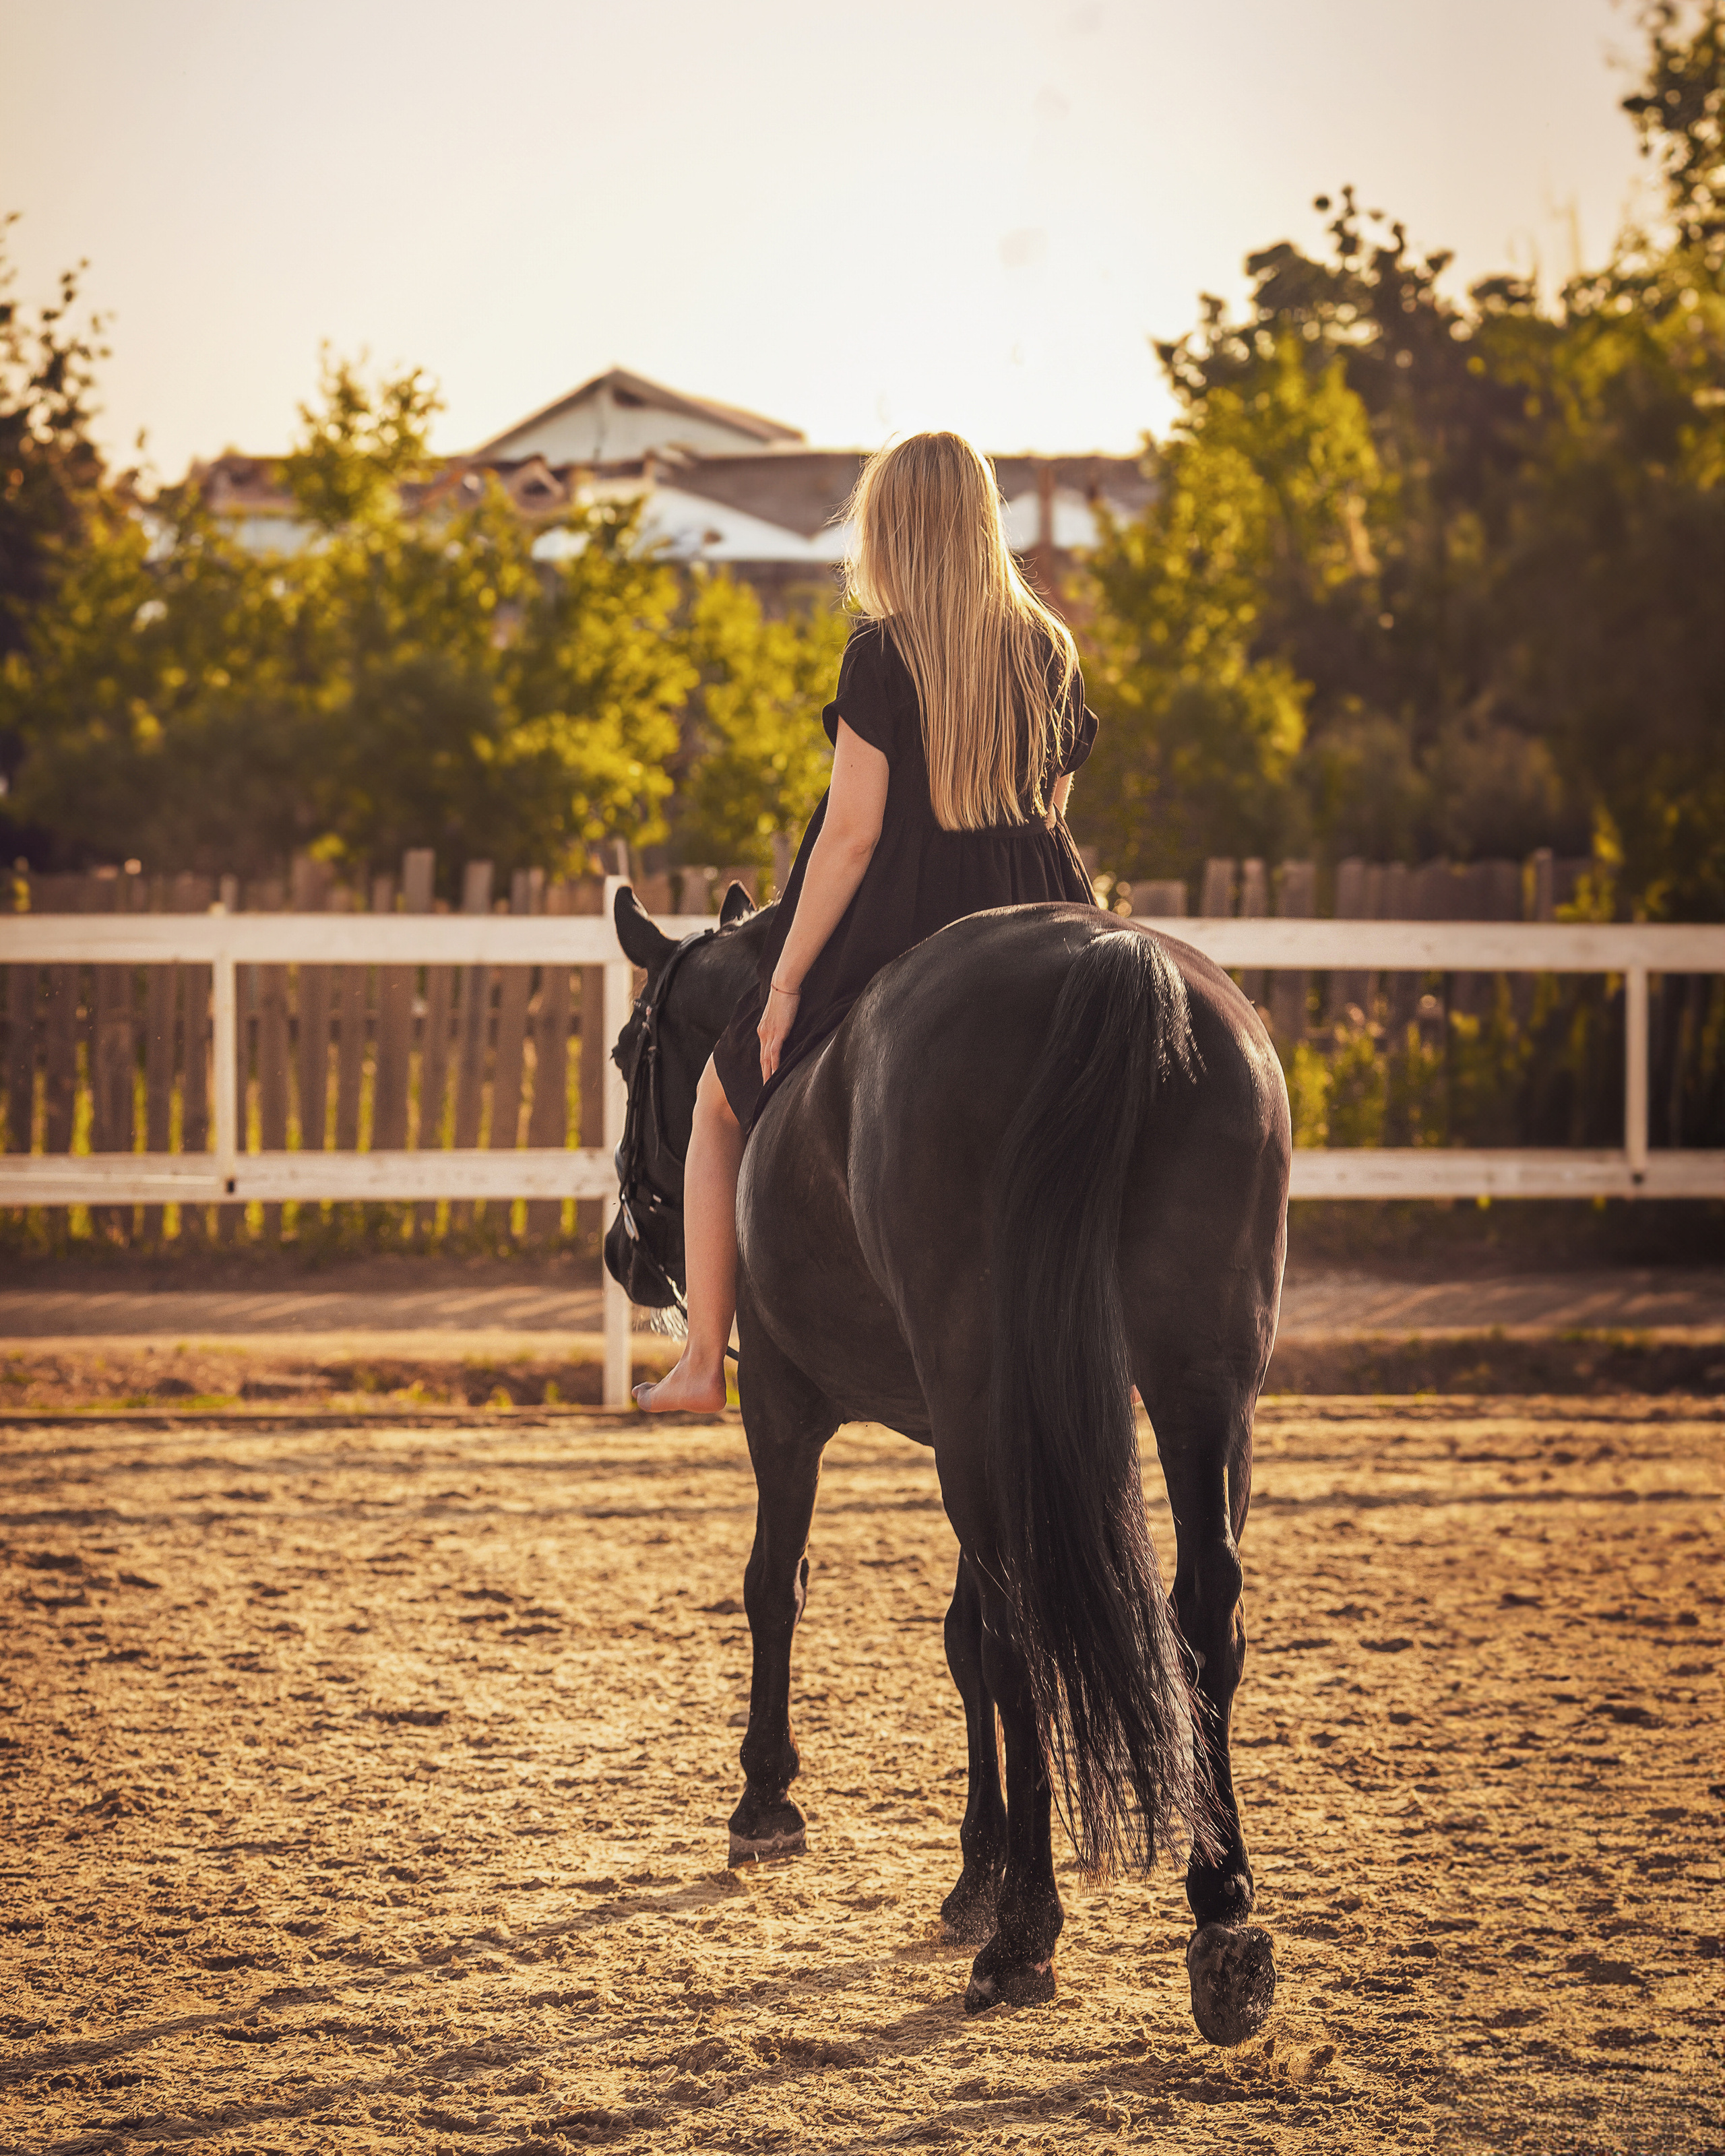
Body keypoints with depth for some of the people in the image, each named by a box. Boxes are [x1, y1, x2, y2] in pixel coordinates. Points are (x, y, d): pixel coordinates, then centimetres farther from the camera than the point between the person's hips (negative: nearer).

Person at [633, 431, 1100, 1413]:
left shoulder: (882, 656, -12)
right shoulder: (1053, 654, 4)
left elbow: (852, 833, -14)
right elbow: (1050, 810, 11)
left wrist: (785, 983, -9)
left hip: (892, 942, -4)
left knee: (724, 1102, 19)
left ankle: (703, 1362, 19)